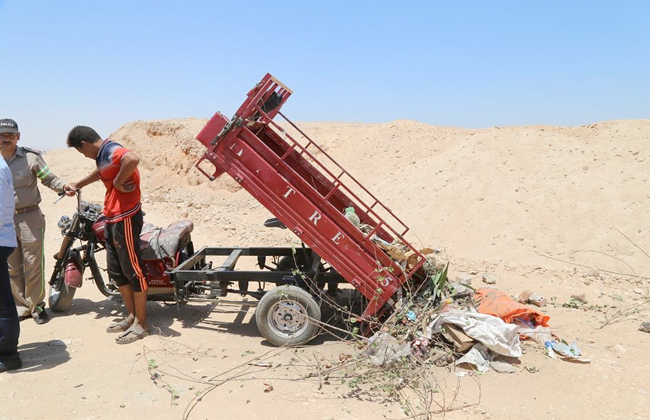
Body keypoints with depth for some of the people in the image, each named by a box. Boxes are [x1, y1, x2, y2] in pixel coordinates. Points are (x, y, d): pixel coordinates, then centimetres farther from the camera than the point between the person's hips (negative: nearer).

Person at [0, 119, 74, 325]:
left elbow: (48, 178, -2)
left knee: (33, 265, 0)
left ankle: (37, 306, 14)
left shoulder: (30, 157, -7)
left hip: (29, 218, -4)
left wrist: (63, 186, -21)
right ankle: (21, 307, 24)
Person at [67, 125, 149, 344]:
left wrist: (118, 182, -26)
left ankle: (141, 324, 7)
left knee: (132, 270, -3)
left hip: (125, 218, -11)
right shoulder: (102, 155, 15)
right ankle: (132, 316, 28)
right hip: (112, 219, 11)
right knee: (116, 271, 16)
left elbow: (133, 158, -40)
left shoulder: (112, 151, -16)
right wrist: (78, 184, 48)